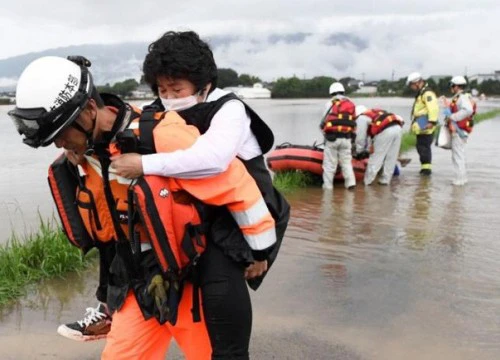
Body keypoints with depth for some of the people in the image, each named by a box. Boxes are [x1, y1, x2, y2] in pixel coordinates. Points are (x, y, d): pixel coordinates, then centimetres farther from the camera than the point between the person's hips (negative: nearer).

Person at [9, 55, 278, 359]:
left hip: (192, 279, -5)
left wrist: (261, 251, -10)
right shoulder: (82, 157, -3)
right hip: (139, 284, 6)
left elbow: (235, 183, -21)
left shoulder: (161, 138, -27)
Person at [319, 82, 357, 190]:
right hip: (346, 139, 3)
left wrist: (325, 134, 15)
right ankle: (350, 182, 5)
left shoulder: (329, 104, 1)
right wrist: (352, 136, 14)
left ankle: (328, 185, 6)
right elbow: (353, 123, 6)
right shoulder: (351, 105, 13)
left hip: (332, 138, -3)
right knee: (346, 161, 14)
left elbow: (323, 123, 0)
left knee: (329, 163, 4)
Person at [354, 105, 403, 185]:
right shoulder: (373, 112, 37)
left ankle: (367, 181, 6)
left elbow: (360, 137, 13)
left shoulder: (361, 118, 14)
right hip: (397, 127, 7)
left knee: (376, 158, 1)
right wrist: (367, 150, 41)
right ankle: (385, 180, 21)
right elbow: (371, 135, 38)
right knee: (391, 158, 15)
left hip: (386, 131, -7)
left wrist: (359, 152, 26)